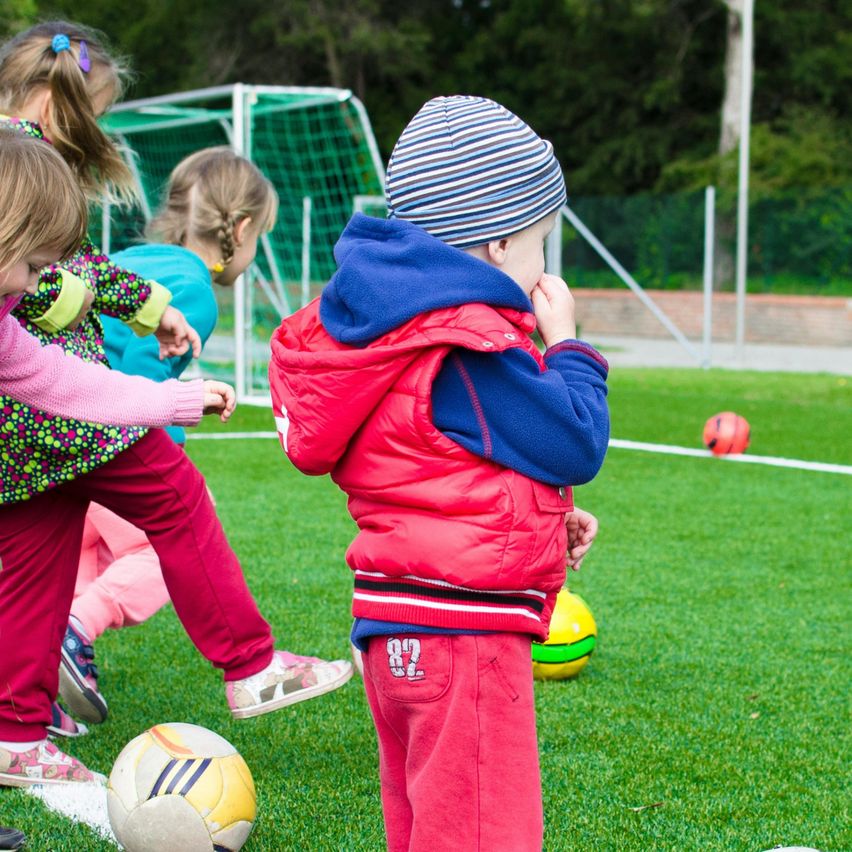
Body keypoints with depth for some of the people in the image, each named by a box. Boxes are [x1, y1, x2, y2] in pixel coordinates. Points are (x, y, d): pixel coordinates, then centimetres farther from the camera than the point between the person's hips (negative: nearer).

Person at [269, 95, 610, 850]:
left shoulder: (392, 330, 13)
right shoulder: (473, 349, -19)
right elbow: (577, 446, -13)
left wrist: (546, 517, 12)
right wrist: (566, 346, 0)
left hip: (398, 631, 10)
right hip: (461, 632, -10)